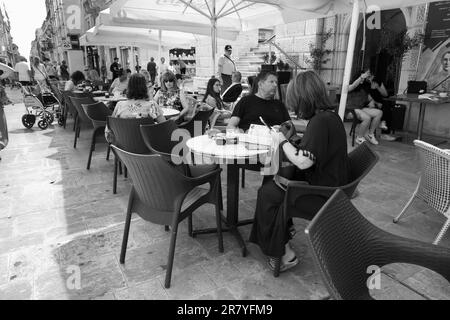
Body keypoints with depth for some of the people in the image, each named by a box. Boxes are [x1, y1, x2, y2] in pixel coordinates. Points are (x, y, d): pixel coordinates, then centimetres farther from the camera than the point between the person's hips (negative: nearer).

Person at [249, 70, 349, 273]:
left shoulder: (321, 120, -24)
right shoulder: (329, 115, 6)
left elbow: (303, 162, -29)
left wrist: (282, 141, -15)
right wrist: (290, 138, 2)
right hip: (327, 185, 9)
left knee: (267, 194, -2)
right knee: (271, 184, 9)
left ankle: (283, 253, 10)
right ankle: (284, 231, 21)